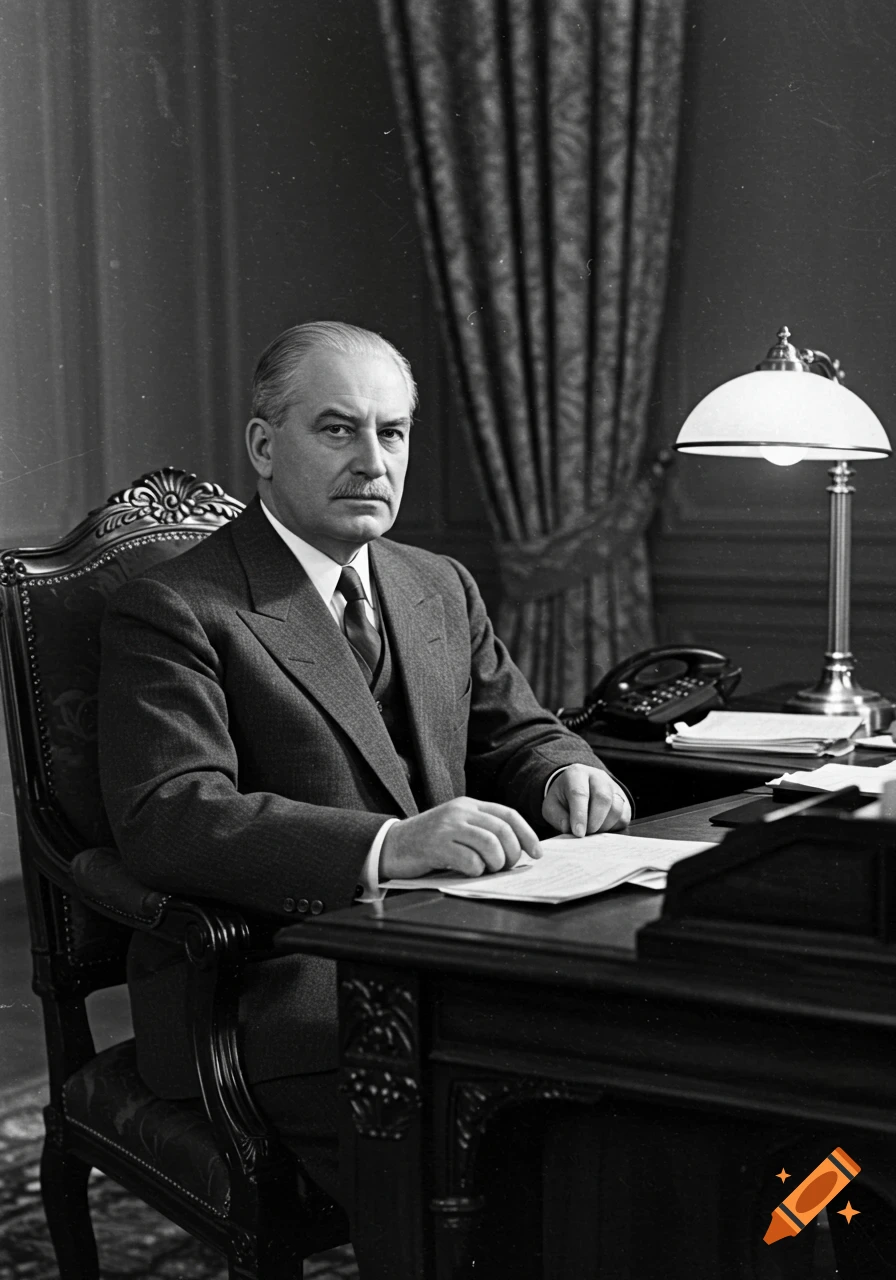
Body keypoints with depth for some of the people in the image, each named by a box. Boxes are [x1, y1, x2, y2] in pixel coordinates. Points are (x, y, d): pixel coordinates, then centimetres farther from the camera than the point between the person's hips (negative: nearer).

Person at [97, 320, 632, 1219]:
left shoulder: (443, 589, 18)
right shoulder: (172, 612, -6)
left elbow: (513, 735, 25)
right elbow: (169, 819, -19)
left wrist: (566, 774, -2)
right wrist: (388, 845, -33)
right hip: (283, 998, -7)